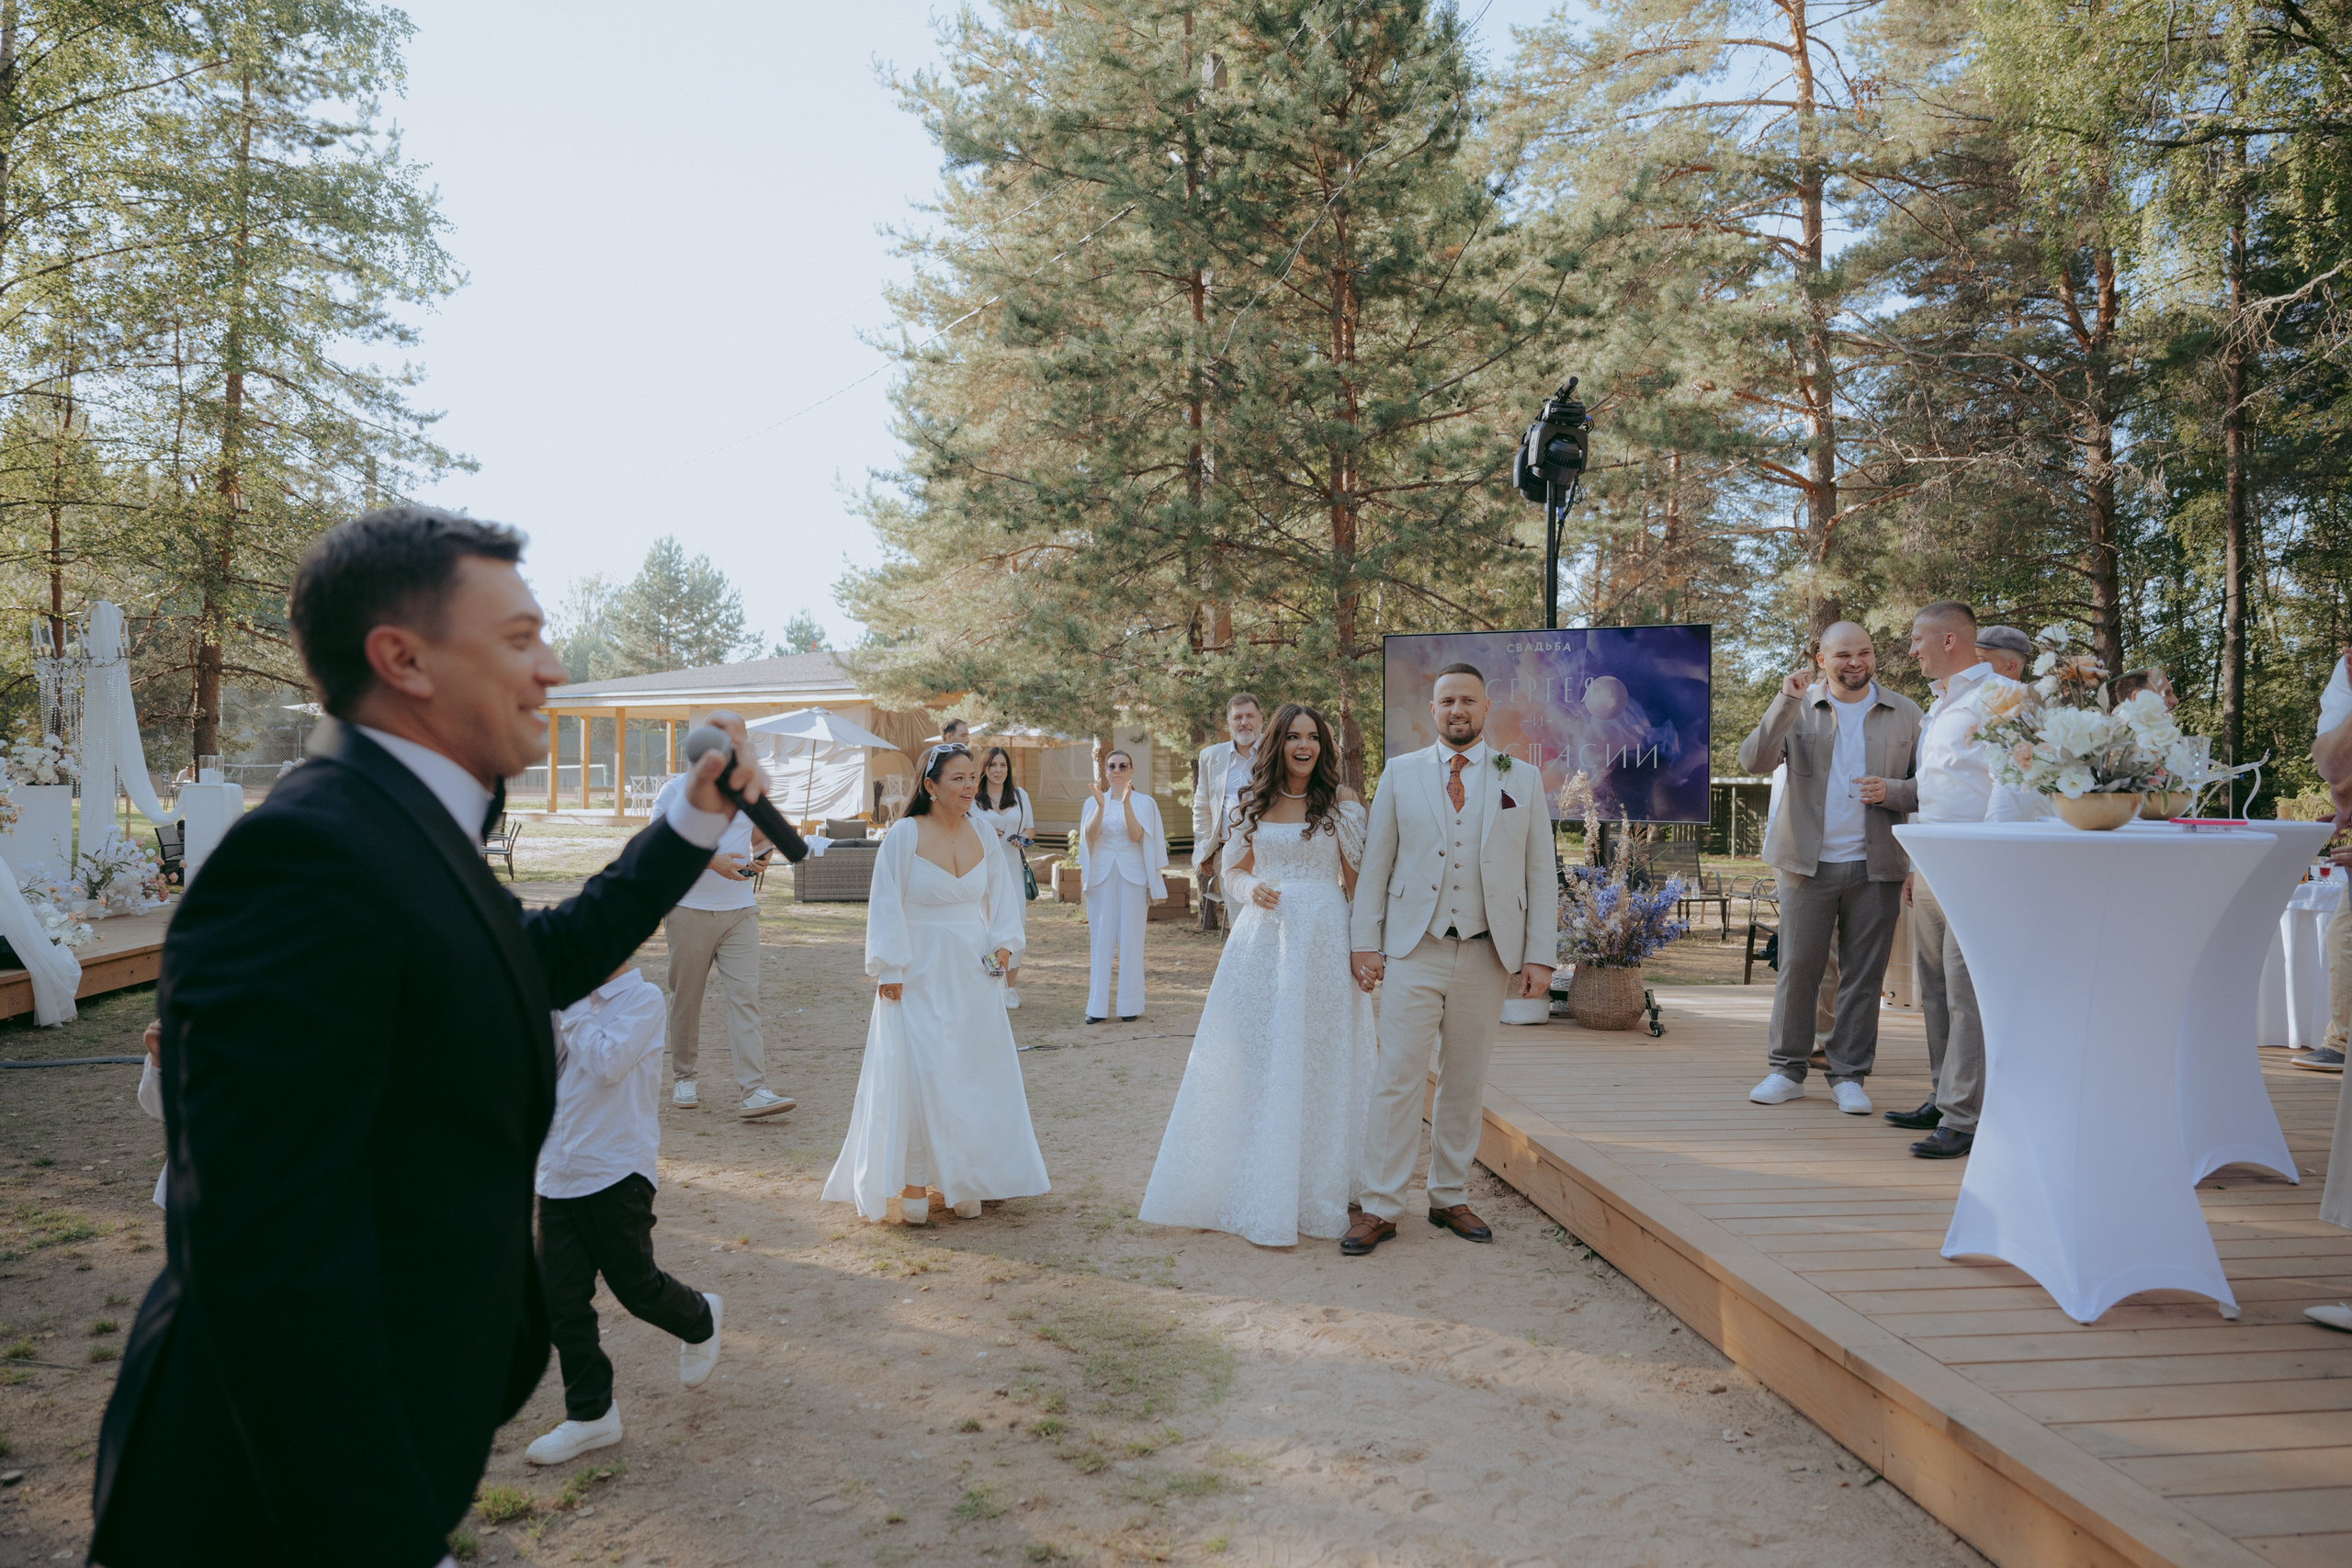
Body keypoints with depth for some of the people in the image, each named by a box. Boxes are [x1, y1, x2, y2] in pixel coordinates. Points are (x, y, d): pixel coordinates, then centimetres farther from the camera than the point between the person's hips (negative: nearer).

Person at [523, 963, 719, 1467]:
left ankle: (699, 1320, 37)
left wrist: (574, 1007, -16)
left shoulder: (642, 998, -10)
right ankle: (590, 1414, 21)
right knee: (560, 1301, 7)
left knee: (635, 1286, 5)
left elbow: (608, 1065, -23)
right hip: (558, 1174, 7)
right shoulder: (573, 1000, 11)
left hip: (616, 1173, -6)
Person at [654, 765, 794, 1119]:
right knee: (686, 996, 9)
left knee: (745, 996, -8)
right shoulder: (677, 790, -1)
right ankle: (684, 1077, 29)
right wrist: (712, 861, -19)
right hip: (689, 910, -2)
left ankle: (753, 1091, -12)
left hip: (740, 910, 2)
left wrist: (764, 849, -3)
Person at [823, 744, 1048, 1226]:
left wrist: (1004, 943, -1)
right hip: (920, 974, -4)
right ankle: (912, 1185, 4)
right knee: (917, 1074, -7)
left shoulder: (983, 832, 5)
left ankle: (963, 1182, 19)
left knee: (977, 1074, 6)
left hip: (974, 974, 5)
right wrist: (889, 969, -10)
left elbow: (1001, 894, 12)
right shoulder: (904, 835, -8)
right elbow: (886, 906, -7)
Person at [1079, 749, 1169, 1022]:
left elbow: (1136, 835, -10)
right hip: (1101, 874, 1)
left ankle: (1130, 1005, 5)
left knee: (1130, 938, -1)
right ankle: (1097, 1006, 3)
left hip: (1133, 875, -1)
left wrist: (1126, 802, -21)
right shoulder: (1093, 802, 9)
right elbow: (1090, 836, -5)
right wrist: (1101, 806, -18)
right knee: (1100, 938, 0)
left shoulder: (1144, 802, 4)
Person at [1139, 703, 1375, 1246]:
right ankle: (1255, 1195, 14)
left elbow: (1357, 876, 0)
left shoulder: (1341, 800, 2)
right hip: (1262, 938, 3)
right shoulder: (1255, 802, 9)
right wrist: (1253, 889, -6)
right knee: (1254, 1063, 3)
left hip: (1323, 940, -2)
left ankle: (1312, 1194, 15)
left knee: (1317, 1062, 2)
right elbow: (1234, 870, 16)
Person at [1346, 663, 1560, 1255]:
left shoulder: (1523, 780, 7)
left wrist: (1539, 956, -1)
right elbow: (1374, 864, 7)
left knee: (1466, 1084, 10)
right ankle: (1379, 1208, 1)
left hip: (1488, 954, 1)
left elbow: (1541, 873, 6)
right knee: (1397, 1080, -5)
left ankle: (1449, 1198, 23)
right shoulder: (1400, 774, 6)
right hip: (1414, 951, -1)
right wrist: (1365, 942, 1)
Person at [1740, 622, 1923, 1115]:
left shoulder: (1904, 713, 8)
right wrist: (1787, 702, -17)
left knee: (1863, 974, 4)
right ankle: (1787, 1069, 13)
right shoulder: (1797, 708, 5)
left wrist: (1891, 791, -11)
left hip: (1875, 867, 1)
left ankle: (1849, 1075, 15)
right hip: (1808, 862, -1)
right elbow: (1752, 761, -9)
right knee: (1797, 967, 3)